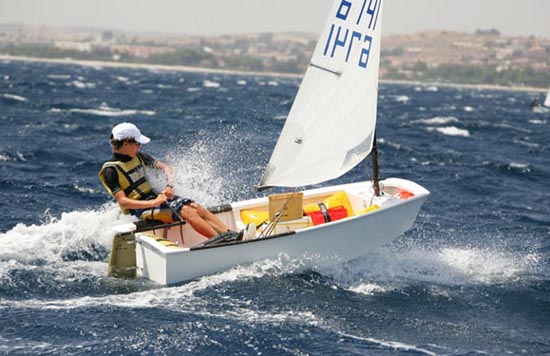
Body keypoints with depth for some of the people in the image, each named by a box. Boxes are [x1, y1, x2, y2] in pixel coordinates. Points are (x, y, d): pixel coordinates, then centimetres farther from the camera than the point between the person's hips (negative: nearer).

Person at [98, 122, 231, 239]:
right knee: (187, 212, -27)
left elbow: (165, 167, 13)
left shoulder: (139, 157, 8)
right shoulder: (111, 170, -13)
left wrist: (169, 186, -7)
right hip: (141, 207, -7)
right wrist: (153, 203, -26)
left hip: (156, 196, 7)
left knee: (199, 208, -13)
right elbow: (122, 201, -20)